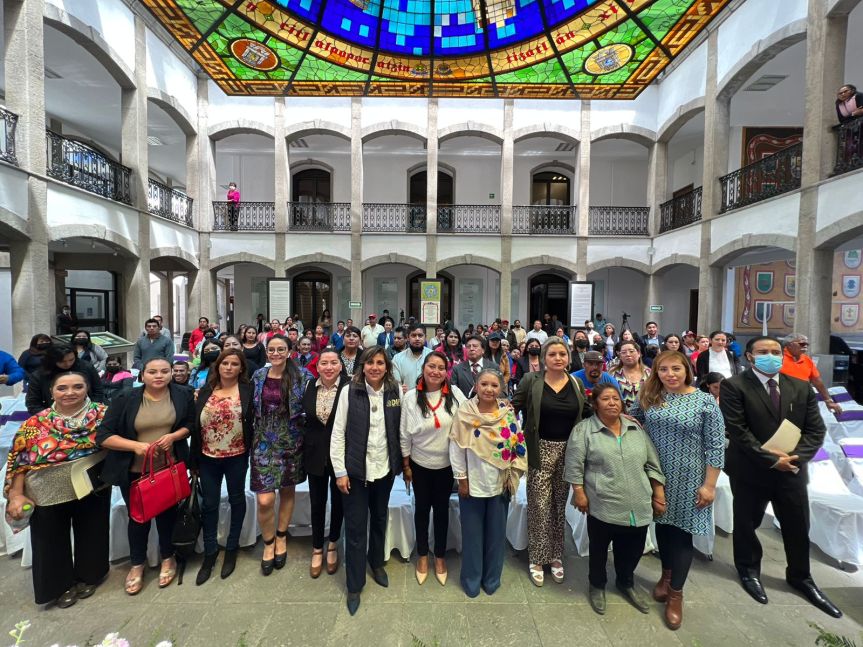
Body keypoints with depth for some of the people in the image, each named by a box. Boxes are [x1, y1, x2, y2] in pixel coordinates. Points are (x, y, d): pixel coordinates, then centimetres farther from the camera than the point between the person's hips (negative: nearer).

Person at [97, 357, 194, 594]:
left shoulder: (183, 394, -8)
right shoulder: (126, 398, -11)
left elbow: (190, 424, 2)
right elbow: (102, 435, -10)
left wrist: (173, 436, -17)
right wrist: (135, 445, -24)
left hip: (169, 468, 1)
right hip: (134, 471, 0)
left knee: (167, 512, 16)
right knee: (138, 516, 16)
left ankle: (168, 558, 39)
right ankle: (137, 564, 40)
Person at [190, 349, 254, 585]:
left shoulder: (248, 390, -8)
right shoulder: (205, 391, 2)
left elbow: (254, 421, -7)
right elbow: (195, 425, 4)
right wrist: (194, 458, 3)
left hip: (236, 457, -2)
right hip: (208, 458, 3)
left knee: (236, 500, 14)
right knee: (209, 504, 13)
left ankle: (231, 549, 34)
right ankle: (210, 552, 32)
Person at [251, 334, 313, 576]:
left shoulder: (301, 375, -7)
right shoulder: (258, 376, 1)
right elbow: (252, 408, 12)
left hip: (291, 441, -1)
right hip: (264, 442, 1)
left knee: (288, 491, 14)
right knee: (264, 500, -3)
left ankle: (281, 538, 38)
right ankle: (268, 543, 25)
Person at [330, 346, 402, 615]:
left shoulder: (395, 391, -5)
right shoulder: (349, 391, -13)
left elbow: (399, 429, 3)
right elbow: (338, 433, -9)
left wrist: (402, 462, 4)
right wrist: (340, 471, -10)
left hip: (385, 468, 3)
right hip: (356, 469, -3)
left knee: (380, 519, 22)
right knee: (356, 527, 8)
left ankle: (376, 563, 47)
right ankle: (355, 585, 28)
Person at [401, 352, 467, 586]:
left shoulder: (455, 393, -12)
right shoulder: (411, 397, -13)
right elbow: (405, 434, -6)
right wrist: (405, 465, -2)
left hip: (446, 464, 1)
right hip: (420, 464, 0)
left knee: (442, 509, 15)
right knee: (422, 508, 15)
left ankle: (440, 556, 37)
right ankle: (422, 555, 38)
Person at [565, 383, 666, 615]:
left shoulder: (636, 429, 6)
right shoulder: (583, 429, -9)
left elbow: (652, 464, 10)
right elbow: (575, 465, -9)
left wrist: (658, 494, 7)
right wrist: (579, 492, -11)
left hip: (638, 506, 4)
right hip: (602, 506, -4)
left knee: (632, 550, 18)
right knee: (599, 549, 13)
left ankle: (626, 583, 44)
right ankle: (597, 585, 37)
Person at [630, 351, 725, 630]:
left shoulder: (705, 402, -11)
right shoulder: (648, 397, -2)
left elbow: (715, 446, -10)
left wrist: (710, 484, -10)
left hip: (688, 479, -3)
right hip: (657, 476, 3)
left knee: (682, 531, 6)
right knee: (663, 525, 17)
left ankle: (676, 593, 24)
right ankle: (666, 574, 40)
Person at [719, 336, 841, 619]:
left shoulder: (801, 387, 3)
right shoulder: (734, 386, -14)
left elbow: (816, 429, 1)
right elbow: (737, 431, -17)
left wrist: (794, 458, -13)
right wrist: (771, 459, -18)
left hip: (792, 469, 4)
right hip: (750, 470, -4)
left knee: (798, 527, 18)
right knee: (746, 523, 14)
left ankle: (800, 577, 43)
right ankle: (749, 570, 37)